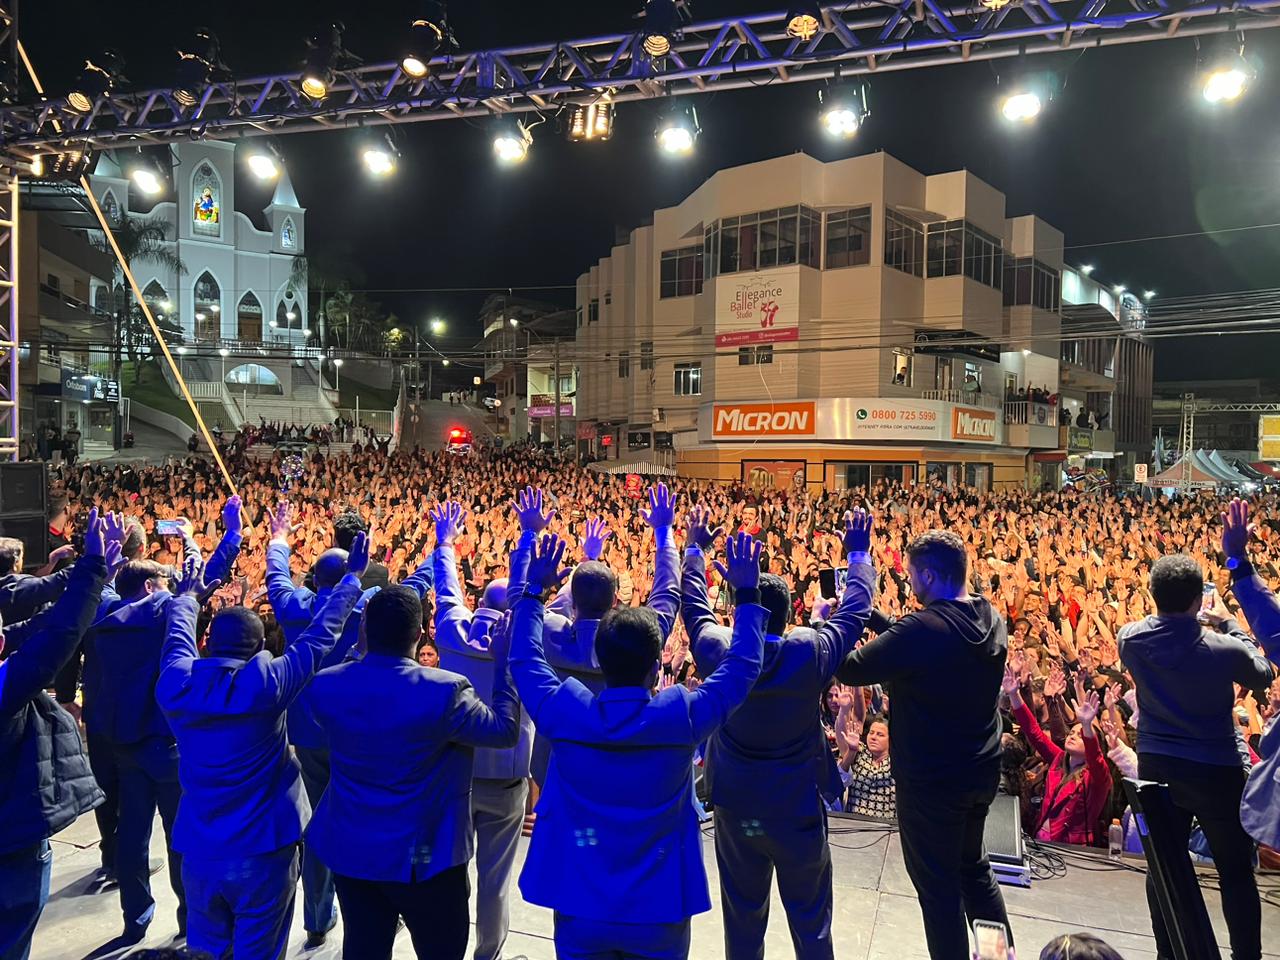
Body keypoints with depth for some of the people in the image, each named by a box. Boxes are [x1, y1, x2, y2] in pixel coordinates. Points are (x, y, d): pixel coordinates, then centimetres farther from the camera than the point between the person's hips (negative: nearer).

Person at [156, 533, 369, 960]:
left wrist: (188, 596, 32)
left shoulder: (176, 684, -8)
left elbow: (178, 639, 13)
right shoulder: (267, 683, -18)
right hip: (262, 851, -4)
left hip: (199, 852, 4)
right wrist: (352, 576, 4)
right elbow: (320, 635, -8)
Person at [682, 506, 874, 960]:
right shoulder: (810, 652, -21)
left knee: (743, 918, 18)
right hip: (800, 809, -1)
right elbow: (854, 609, -5)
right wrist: (858, 552, 10)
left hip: (735, 808, 2)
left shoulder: (716, 650, -17)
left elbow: (695, 605, 3)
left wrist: (696, 548, 17)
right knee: (810, 921, 17)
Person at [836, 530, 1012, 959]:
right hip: (981, 771, 8)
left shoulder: (923, 628, -28)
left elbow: (849, 670, -22)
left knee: (938, 884, 11)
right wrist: (870, 615, 8)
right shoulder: (992, 619, -3)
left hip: (931, 779, -8)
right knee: (973, 866, 28)